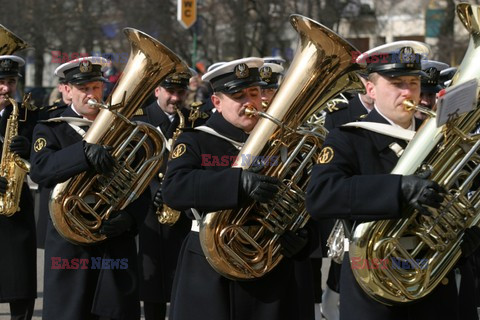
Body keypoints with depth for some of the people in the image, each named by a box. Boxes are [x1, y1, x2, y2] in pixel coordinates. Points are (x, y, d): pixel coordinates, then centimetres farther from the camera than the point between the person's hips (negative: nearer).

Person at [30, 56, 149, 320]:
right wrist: (85, 152, -33)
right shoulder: (50, 130, 3)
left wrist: (130, 217, -15)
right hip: (70, 245, -2)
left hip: (118, 241, 2)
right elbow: (39, 170, -18)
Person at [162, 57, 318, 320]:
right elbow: (173, 189, -21)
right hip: (209, 276, -2)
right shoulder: (194, 143, -1)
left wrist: (302, 236, -15)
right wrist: (239, 182, -33)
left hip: (270, 276, 2)